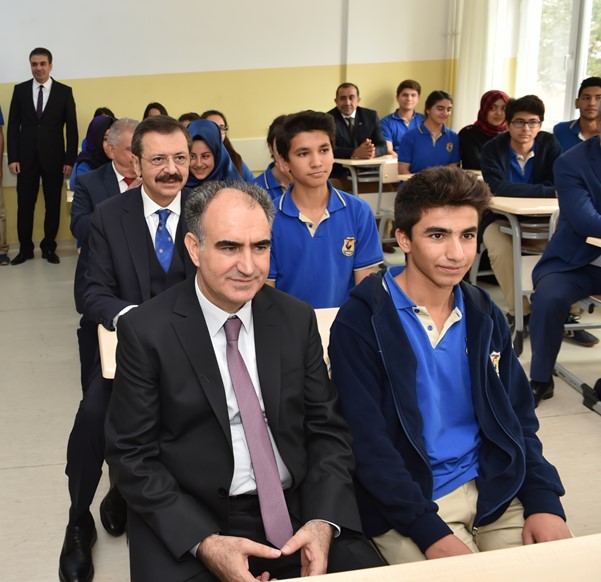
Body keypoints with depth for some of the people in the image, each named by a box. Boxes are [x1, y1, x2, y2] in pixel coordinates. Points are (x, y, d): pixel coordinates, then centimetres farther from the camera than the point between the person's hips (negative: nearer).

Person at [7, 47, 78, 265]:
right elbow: (13, 126, 4)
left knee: (53, 205, 6)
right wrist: (12, 158, -4)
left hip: (53, 158, -1)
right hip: (26, 158, 1)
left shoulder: (64, 91, 2)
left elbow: (71, 129, 1)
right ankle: (25, 249, 14)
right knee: (25, 205, 3)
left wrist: (70, 160, -5)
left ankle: (49, 248, 18)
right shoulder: (20, 90, 6)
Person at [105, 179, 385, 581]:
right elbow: (133, 455, -6)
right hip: (189, 525, -2)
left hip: (298, 513, 2)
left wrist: (323, 521, -11)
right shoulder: (147, 331, -8)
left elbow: (327, 429, 5)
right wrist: (204, 543, -16)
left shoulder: (297, 319, 2)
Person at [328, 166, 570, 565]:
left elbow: (519, 419, 9)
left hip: (495, 491, 5)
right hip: (405, 502, -4)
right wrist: (431, 531, -21)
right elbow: (366, 442, -14)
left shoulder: (485, 316, 5)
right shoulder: (360, 323, -11)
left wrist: (544, 501, -5)